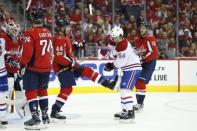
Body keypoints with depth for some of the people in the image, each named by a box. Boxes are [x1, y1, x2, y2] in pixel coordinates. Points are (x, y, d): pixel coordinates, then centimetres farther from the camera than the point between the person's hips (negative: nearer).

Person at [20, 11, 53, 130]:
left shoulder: (30, 33, -16)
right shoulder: (48, 33, 7)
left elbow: (27, 52, -19)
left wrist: (23, 64, -7)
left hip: (34, 67, -7)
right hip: (47, 67, 7)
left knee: (31, 91, -2)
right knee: (42, 90, 20)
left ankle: (36, 119, -9)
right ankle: (45, 117, 23)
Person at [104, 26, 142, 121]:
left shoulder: (123, 45, -20)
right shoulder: (119, 43, 13)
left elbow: (120, 61, -22)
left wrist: (111, 66, -9)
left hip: (133, 69, -11)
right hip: (129, 69, 11)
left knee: (125, 89, -17)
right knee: (123, 89, 18)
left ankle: (130, 112, -21)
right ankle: (125, 110, 26)